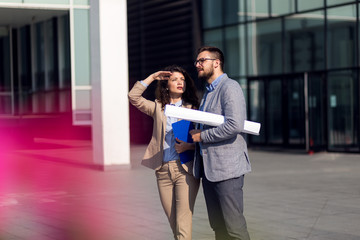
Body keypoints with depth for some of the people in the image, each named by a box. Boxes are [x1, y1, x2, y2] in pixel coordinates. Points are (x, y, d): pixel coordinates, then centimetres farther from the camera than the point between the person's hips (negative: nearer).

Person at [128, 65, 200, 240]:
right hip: (163, 171, 3)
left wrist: (189, 145, -15)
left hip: (185, 169, -3)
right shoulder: (158, 107, 13)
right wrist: (152, 77, 4)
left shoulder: (192, 108, 6)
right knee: (173, 224, 8)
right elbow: (133, 97, 3)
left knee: (183, 226, -11)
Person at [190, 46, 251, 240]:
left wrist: (202, 136, -12)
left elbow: (234, 125, -22)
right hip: (208, 167, 9)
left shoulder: (230, 87, -9)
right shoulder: (208, 92, 21)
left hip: (227, 166, -9)